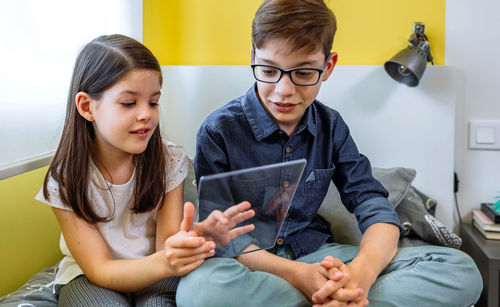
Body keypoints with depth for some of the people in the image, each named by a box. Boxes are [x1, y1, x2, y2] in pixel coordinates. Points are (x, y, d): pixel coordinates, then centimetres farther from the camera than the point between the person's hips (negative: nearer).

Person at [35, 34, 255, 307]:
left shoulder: (169, 161, -9)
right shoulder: (65, 181, -15)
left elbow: (165, 244, -14)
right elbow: (99, 270, -18)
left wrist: (195, 240, -40)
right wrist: (162, 263, -39)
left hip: (155, 273, 1)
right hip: (89, 276, 0)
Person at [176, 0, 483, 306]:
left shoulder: (331, 126, 5)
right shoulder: (219, 131, -8)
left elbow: (375, 207, -2)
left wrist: (359, 272, -25)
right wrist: (295, 274, -28)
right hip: (254, 264, -3)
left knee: (462, 270, -13)